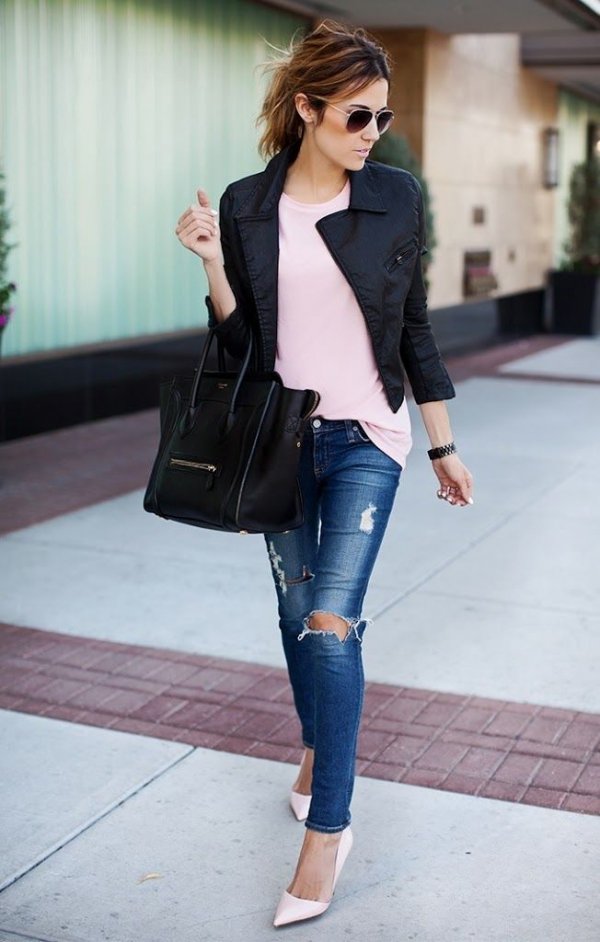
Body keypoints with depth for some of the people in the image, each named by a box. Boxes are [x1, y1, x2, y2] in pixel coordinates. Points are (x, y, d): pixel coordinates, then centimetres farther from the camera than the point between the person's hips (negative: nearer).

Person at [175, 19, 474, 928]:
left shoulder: (396, 197, -3)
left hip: (365, 437, -2)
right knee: (296, 611, 14)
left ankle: (328, 826, 1)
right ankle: (319, 749, 40)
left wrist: (446, 447, 7)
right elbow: (237, 339, 2)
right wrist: (212, 260, -14)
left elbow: (415, 328, 4)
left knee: (331, 621, -11)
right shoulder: (246, 207, -1)